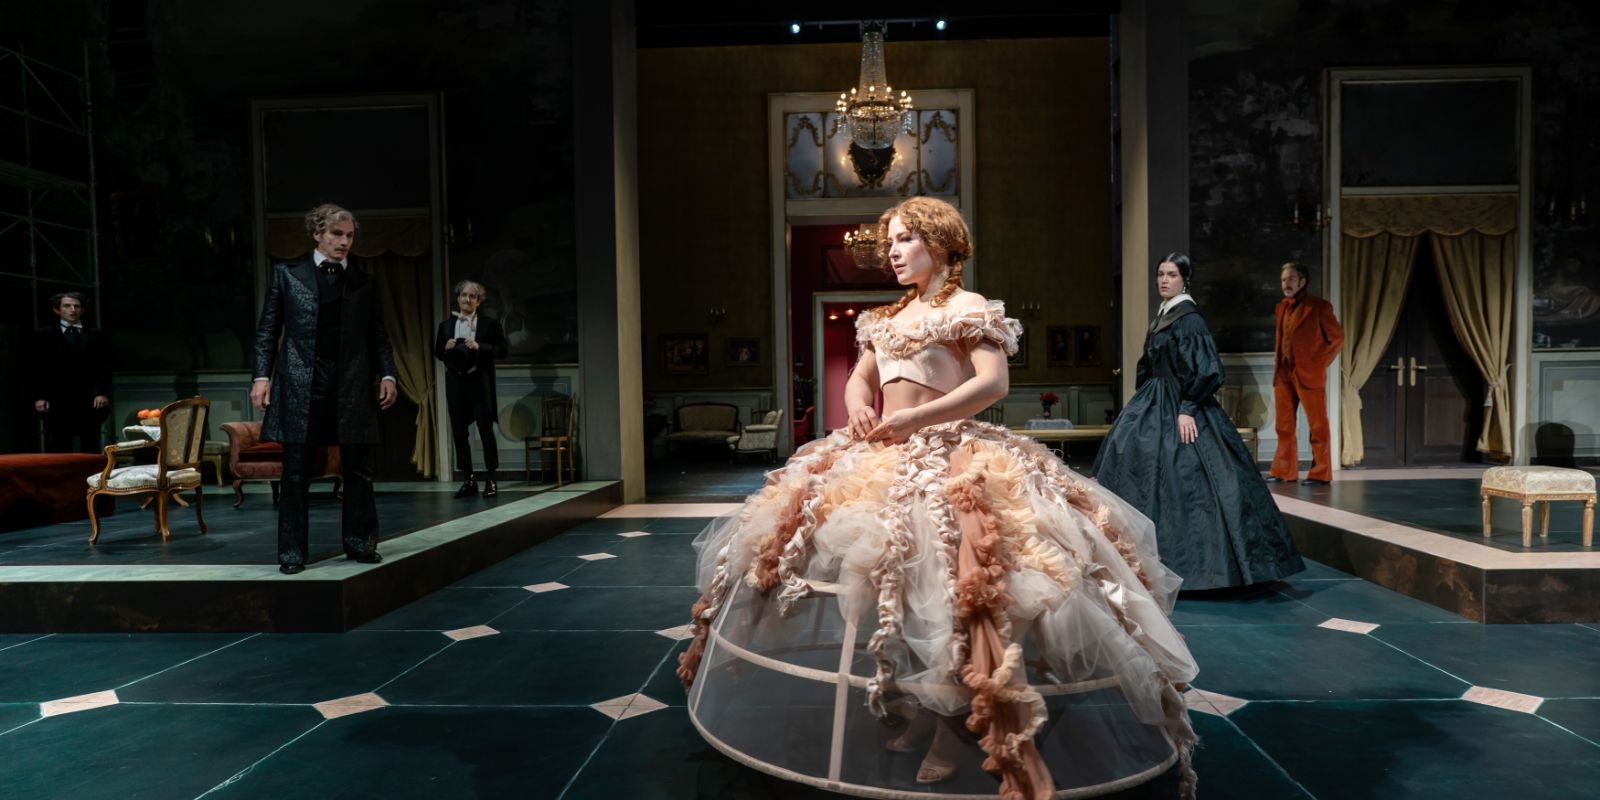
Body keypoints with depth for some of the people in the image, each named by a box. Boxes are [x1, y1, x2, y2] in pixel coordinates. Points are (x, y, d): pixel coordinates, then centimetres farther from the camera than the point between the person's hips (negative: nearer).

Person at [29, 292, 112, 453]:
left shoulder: (96, 335, 14)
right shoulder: (43, 335, 12)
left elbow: (104, 366, 6)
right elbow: (36, 368, 6)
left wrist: (102, 393, -7)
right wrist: (40, 397, -6)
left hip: (90, 402, 1)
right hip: (56, 402, -1)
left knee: (90, 450, 1)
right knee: (57, 451, -2)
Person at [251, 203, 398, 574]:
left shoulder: (363, 280, 11)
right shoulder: (287, 273, 7)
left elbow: (377, 334, 11)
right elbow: (267, 330, 6)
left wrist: (387, 374, -1)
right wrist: (262, 376, -4)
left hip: (353, 385, 1)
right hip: (301, 384, -1)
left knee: (358, 469, 4)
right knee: (297, 472, 3)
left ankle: (359, 542, 17)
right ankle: (292, 551, 11)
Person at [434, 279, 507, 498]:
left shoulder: (488, 324, 1)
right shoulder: (446, 325, 11)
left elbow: (502, 350, -3)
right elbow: (437, 353, 15)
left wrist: (480, 346, -16)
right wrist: (446, 348, -6)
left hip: (479, 381, -4)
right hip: (455, 382, 4)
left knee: (485, 429, -5)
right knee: (459, 431, 5)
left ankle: (490, 479, 2)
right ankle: (469, 480, 14)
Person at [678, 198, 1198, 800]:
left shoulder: (969, 309, -1)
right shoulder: (885, 318, 20)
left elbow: (993, 382, -13)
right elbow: (859, 378, 22)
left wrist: (915, 418, -18)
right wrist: (859, 407, -2)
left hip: (949, 451, -7)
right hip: (882, 453, 8)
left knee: (944, 574, -22)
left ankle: (955, 725, -5)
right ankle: (907, 705, 17)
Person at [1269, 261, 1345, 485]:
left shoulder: (1319, 306, -5)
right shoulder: (1282, 307, 14)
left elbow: (1337, 337, -3)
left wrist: (1320, 364, -4)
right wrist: (1278, 364, 13)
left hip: (1308, 375, -6)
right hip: (1283, 374, 6)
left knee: (1317, 425, 0)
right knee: (1284, 425, 9)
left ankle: (1321, 473, 5)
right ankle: (1284, 471, 16)